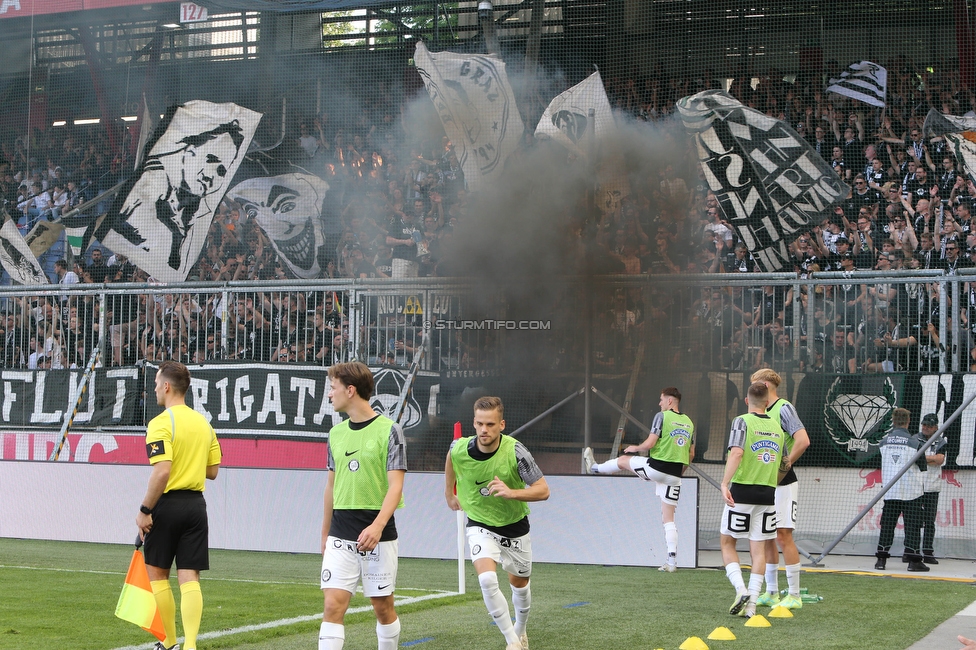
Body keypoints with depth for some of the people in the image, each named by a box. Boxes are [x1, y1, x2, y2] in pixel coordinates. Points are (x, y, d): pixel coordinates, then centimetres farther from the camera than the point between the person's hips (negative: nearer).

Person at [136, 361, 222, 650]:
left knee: (157, 573, 11)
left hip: (168, 505, -5)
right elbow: (213, 471, 13)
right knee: (189, 578, 2)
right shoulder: (204, 423, 9)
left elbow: (162, 472, -21)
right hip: (196, 505, 5)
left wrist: (145, 510, -14)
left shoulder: (161, 423, -12)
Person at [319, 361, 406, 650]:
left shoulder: (389, 430, -7)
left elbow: (395, 486, -13)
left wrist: (377, 526, -27)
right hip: (341, 535, 4)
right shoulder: (336, 432, 10)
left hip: (378, 534, -4)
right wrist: (325, 533, 20)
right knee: (333, 605, -8)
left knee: (383, 607, 7)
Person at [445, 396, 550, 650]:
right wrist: (449, 493, 17)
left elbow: (543, 490, -25)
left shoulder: (515, 451, -27)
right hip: (480, 526, 0)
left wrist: (511, 492, -42)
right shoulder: (459, 449, -20)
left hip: (515, 526, 0)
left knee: (519, 584, 18)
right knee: (487, 579, -25)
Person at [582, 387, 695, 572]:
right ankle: (672, 561, 1)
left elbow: (650, 444, -14)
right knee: (668, 518, 8)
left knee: (623, 460, 23)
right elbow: (691, 455, 16)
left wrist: (636, 448, 6)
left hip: (656, 467, -5)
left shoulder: (662, 416, -9)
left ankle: (594, 467, 49)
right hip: (674, 476, 6)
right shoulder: (689, 422, 12)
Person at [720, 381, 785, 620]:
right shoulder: (777, 426, 10)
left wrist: (725, 484, -25)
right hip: (768, 493, 4)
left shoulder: (742, 421, -6)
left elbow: (736, 452, -20)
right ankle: (751, 604, 4)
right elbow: (784, 462, 17)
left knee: (727, 542, 9)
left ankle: (741, 589, -9)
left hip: (742, 490, -4)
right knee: (758, 548, 7)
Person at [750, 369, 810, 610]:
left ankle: (794, 596, -4)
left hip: (782, 483, -9)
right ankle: (771, 593, 17)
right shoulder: (764, 412, 14)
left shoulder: (784, 408, -12)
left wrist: (788, 462, -15)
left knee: (783, 535, -9)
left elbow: (803, 440, -23)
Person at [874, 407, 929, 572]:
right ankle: (913, 560, -1)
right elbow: (922, 467, -4)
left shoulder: (883, 442, 2)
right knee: (912, 524, 2)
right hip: (911, 491, -3)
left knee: (887, 524, 7)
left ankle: (881, 558, 5)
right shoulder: (916, 442, -9)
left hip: (889, 490, 3)